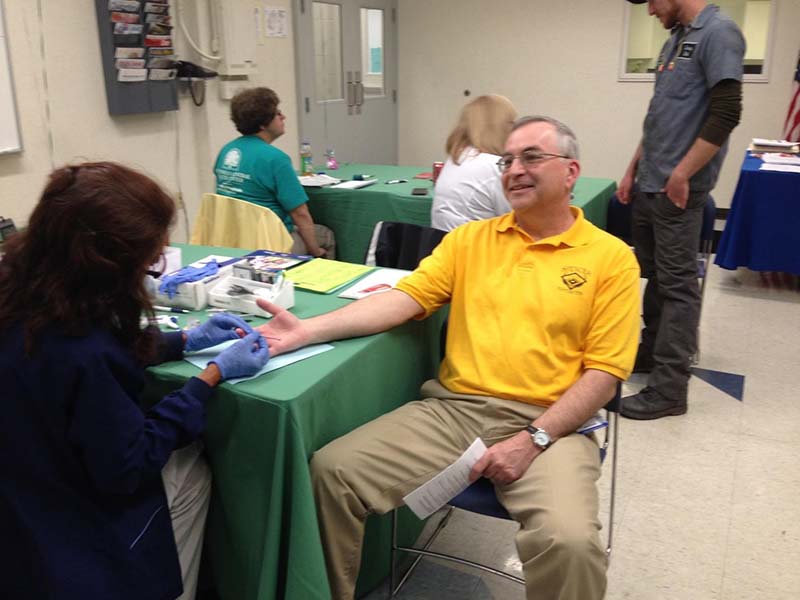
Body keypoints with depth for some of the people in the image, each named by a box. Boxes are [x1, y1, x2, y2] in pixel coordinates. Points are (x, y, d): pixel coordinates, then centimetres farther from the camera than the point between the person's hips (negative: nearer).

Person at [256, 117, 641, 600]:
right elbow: (404, 300, 1)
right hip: (452, 409, 3)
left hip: (548, 423, -2)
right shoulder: (470, 239, 11)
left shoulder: (611, 258, 2)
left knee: (570, 543, -31)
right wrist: (310, 330, -13)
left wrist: (534, 439, -15)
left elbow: (604, 371, -3)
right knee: (330, 471, -12)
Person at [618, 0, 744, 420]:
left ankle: (669, 388, 2)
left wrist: (681, 175, -17)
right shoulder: (675, 39, 17)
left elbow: (726, 114, -18)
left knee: (676, 284, -4)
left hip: (676, 189, -8)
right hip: (649, 184, 8)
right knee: (654, 275, 16)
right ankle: (651, 353, 30)